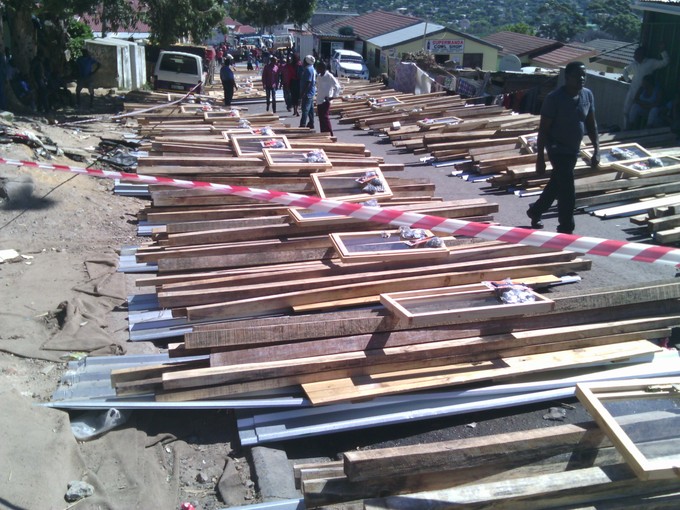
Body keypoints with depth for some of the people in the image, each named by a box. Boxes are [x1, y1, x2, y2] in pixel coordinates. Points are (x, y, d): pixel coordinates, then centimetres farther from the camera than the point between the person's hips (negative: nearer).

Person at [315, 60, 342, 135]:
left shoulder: (329, 76, -12)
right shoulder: (319, 77, 13)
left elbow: (337, 87, -15)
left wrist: (332, 97, -17)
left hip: (325, 102, -8)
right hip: (319, 101, 8)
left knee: (325, 119, -11)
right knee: (321, 120, 10)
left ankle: (330, 136, -7)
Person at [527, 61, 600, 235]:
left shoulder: (588, 95, 0)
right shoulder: (554, 98, -19)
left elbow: (591, 124, 9)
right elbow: (543, 129, -16)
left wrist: (596, 150, 4)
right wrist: (540, 158, -17)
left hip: (574, 150, 7)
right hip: (558, 150, -7)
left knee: (556, 185, 21)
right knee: (568, 193, -7)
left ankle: (535, 211, 43)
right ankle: (566, 231, 6)